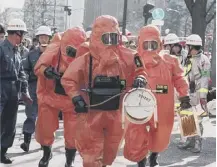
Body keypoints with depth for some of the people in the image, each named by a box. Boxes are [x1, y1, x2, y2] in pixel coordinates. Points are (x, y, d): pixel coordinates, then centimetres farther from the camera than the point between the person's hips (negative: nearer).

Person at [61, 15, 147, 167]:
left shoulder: (127, 58, -4)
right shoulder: (86, 60, -10)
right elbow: (68, 80, -5)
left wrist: (140, 79, -10)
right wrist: (76, 98, -15)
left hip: (116, 114, 3)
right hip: (91, 113, -3)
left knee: (110, 153, 19)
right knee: (92, 155, 0)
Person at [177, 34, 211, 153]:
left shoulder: (203, 60, -9)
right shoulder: (189, 60, 15)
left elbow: (204, 79, -13)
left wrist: (202, 96, -17)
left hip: (198, 93, -7)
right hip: (188, 93, 8)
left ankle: (197, 144, 4)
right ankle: (190, 141, 21)